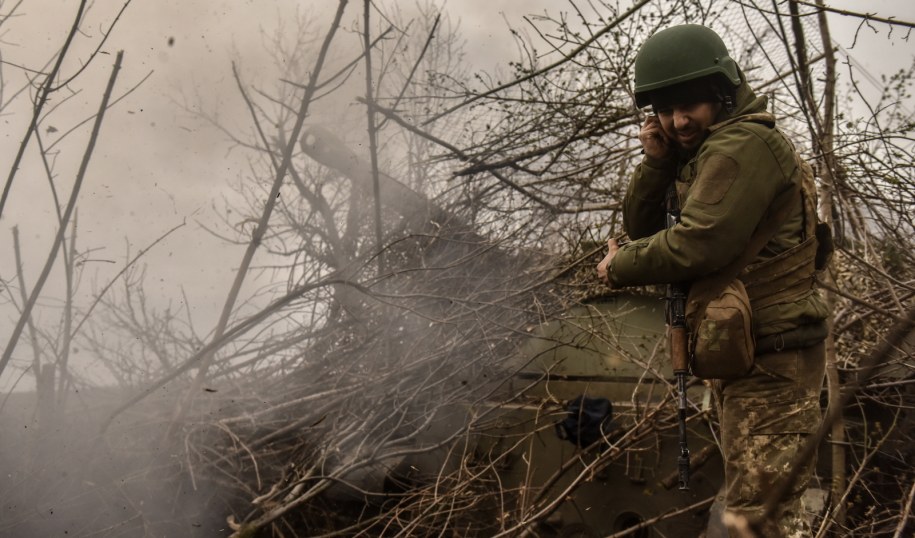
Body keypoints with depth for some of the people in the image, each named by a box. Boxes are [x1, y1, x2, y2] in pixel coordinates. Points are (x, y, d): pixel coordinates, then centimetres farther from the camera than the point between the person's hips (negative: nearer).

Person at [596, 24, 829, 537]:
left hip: (770, 359, -11)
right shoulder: (700, 151, 13)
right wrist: (655, 161, -4)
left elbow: (696, 245, -27)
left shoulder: (744, 144, -18)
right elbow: (643, 226, 13)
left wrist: (619, 268, -11)